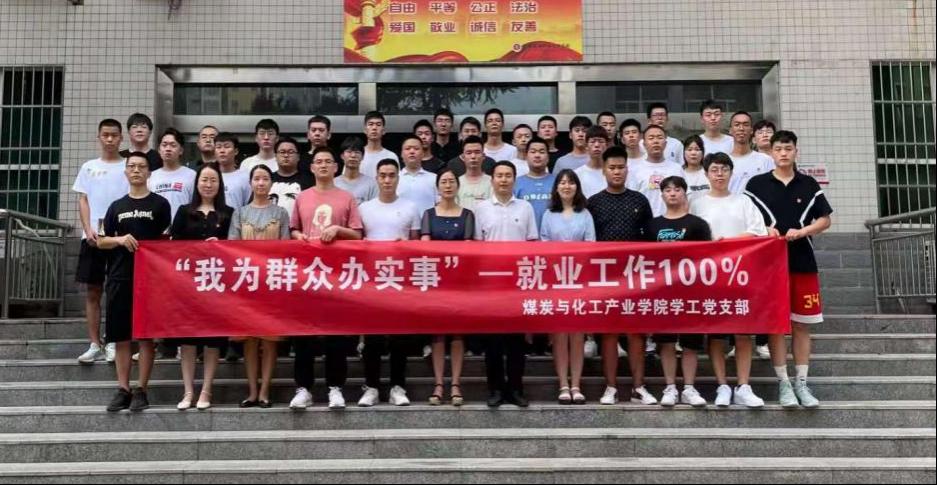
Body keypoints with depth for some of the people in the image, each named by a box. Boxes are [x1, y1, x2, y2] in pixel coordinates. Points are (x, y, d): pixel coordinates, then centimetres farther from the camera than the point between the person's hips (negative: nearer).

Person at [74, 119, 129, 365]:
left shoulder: (129, 167, 4)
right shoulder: (89, 167, 11)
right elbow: (83, 201, 8)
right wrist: (88, 230, -7)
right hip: (92, 237, 3)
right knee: (92, 291, 4)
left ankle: (113, 343, 9)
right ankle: (95, 345, 9)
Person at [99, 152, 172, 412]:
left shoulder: (159, 204, 4)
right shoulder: (116, 206, 13)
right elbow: (101, 242, 13)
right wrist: (119, 239, -8)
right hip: (119, 278, 3)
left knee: (146, 334, 0)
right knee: (121, 335, 4)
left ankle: (141, 390, 6)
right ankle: (123, 389, 11)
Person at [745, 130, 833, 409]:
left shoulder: (809, 185, 8)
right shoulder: (757, 184, 3)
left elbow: (825, 220, 9)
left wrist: (801, 232, -9)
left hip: (803, 262, 2)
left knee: (802, 324, 5)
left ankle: (802, 383, 13)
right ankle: (784, 383, 8)